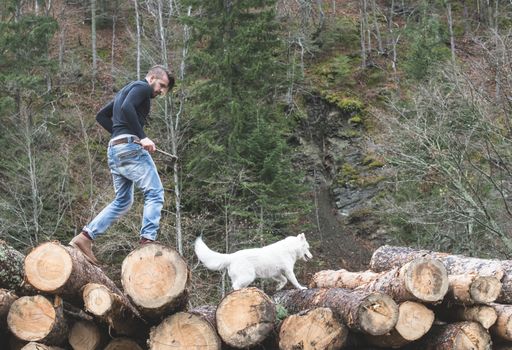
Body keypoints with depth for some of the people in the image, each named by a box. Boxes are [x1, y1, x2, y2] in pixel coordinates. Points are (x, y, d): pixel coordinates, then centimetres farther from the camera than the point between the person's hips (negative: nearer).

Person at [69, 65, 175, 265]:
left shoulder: (125, 90, 28)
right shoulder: (142, 87, 0)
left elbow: (102, 116, 27)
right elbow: (127, 108, -20)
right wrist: (142, 137, -22)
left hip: (114, 150, 9)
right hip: (131, 147, -9)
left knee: (122, 201, 13)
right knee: (155, 193, -9)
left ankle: (85, 237, 6)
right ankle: (147, 241, -20)